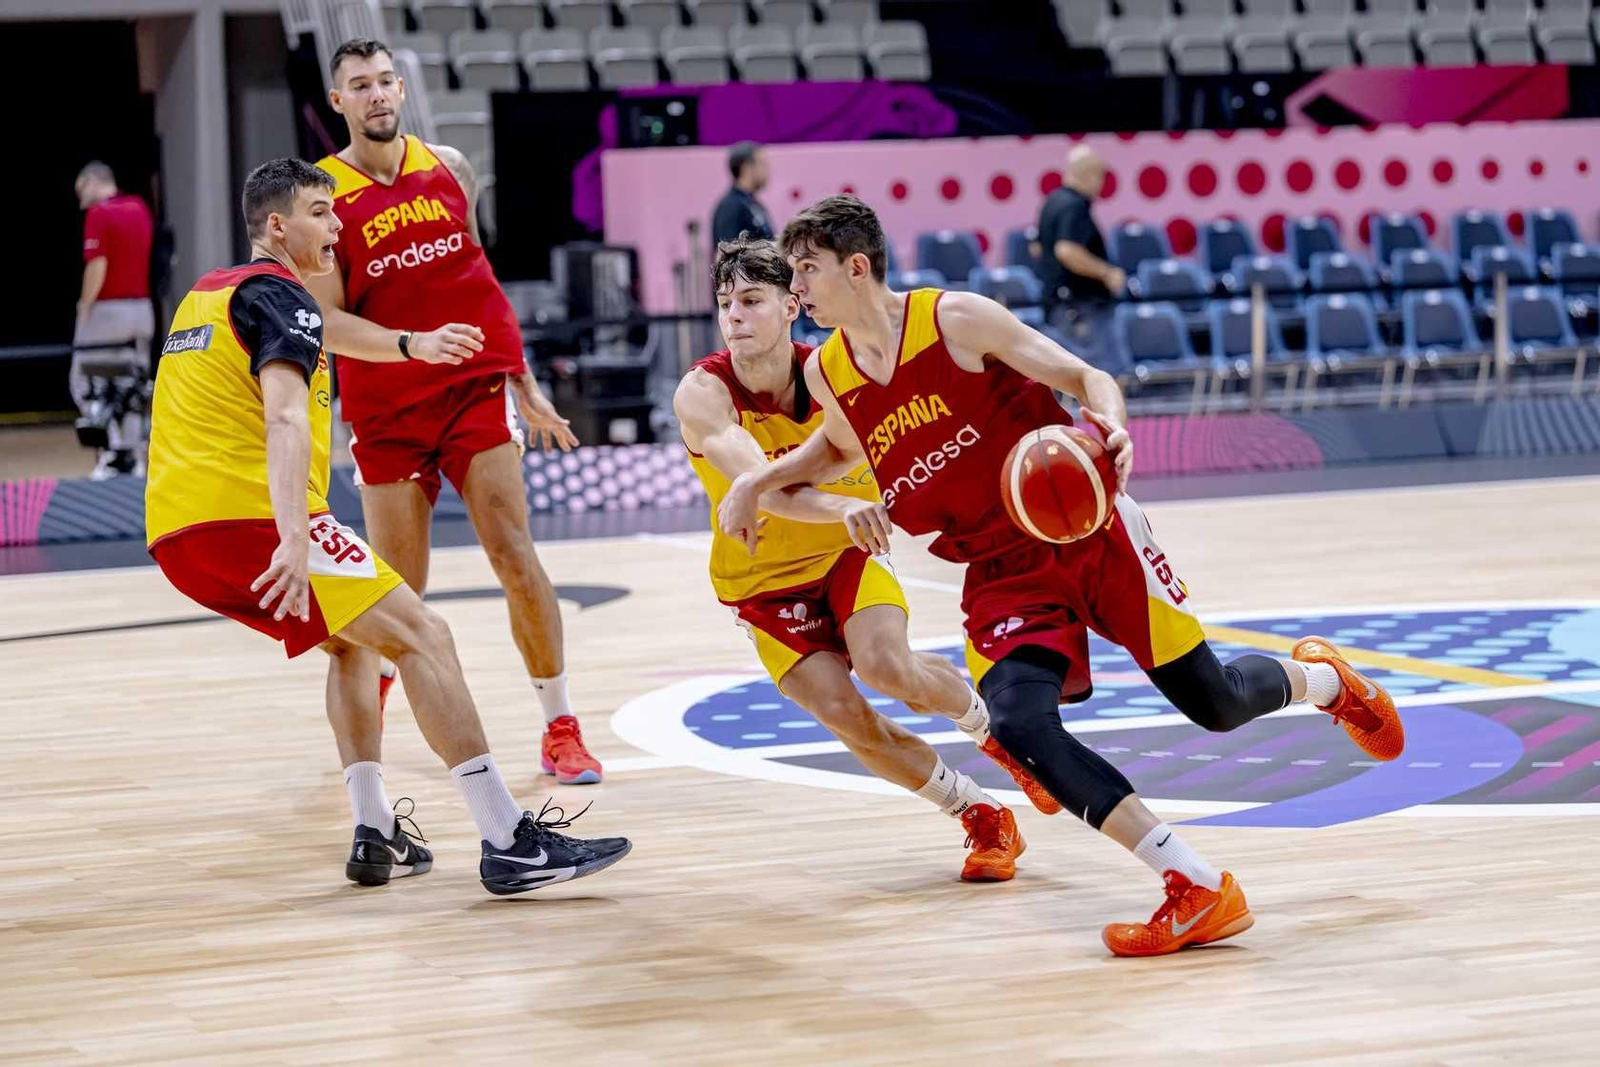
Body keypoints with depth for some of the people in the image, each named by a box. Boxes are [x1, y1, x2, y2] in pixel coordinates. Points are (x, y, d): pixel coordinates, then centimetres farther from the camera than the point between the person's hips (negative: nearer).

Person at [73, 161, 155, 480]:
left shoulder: (99, 214, -11)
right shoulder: (140, 209, 11)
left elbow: (97, 266, -18)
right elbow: (155, 260, 14)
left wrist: (84, 308, -10)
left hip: (107, 309, -7)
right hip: (142, 308, 7)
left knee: (84, 383, 2)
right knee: (130, 386, 12)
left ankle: (115, 449, -7)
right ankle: (133, 457, 11)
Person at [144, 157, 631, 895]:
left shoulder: (204, 295, 24)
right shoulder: (279, 295, -4)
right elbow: (284, 417, -20)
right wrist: (294, 539, -33)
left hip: (174, 531, 9)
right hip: (248, 515, -9)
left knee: (354, 642, 24)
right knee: (421, 636, -9)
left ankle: (375, 836, 13)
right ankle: (509, 844, -16)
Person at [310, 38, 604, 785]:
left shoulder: (448, 168, 5)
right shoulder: (324, 195, -6)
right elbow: (327, 324, -13)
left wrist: (525, 385, 18)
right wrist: (414, 345, -29)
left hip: (476, 387, 2)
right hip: (387, 409, -2)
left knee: (513, 555, -12)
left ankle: (561, 729, -5)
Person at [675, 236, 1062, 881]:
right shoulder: (703, 395, -26)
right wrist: (842, 506, -62)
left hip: (848, 552, 1)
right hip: (764, 581, 0)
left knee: (888, 667, -27)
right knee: (844, 714, -17)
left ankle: (985, 721, 8)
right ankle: (983, 817, 4)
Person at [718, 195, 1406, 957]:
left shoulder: (955, 320, -13)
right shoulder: (826, 374, 1)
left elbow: (1086, 377, -11)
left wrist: (1111, 427, -32)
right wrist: (757, 482, 11)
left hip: (1087, 531, -4)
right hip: (1001, 575, 4)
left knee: (1215, 703, 1)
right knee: (1019, 725, -24)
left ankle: (1323, 679, 40)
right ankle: (1198, 892, -18)